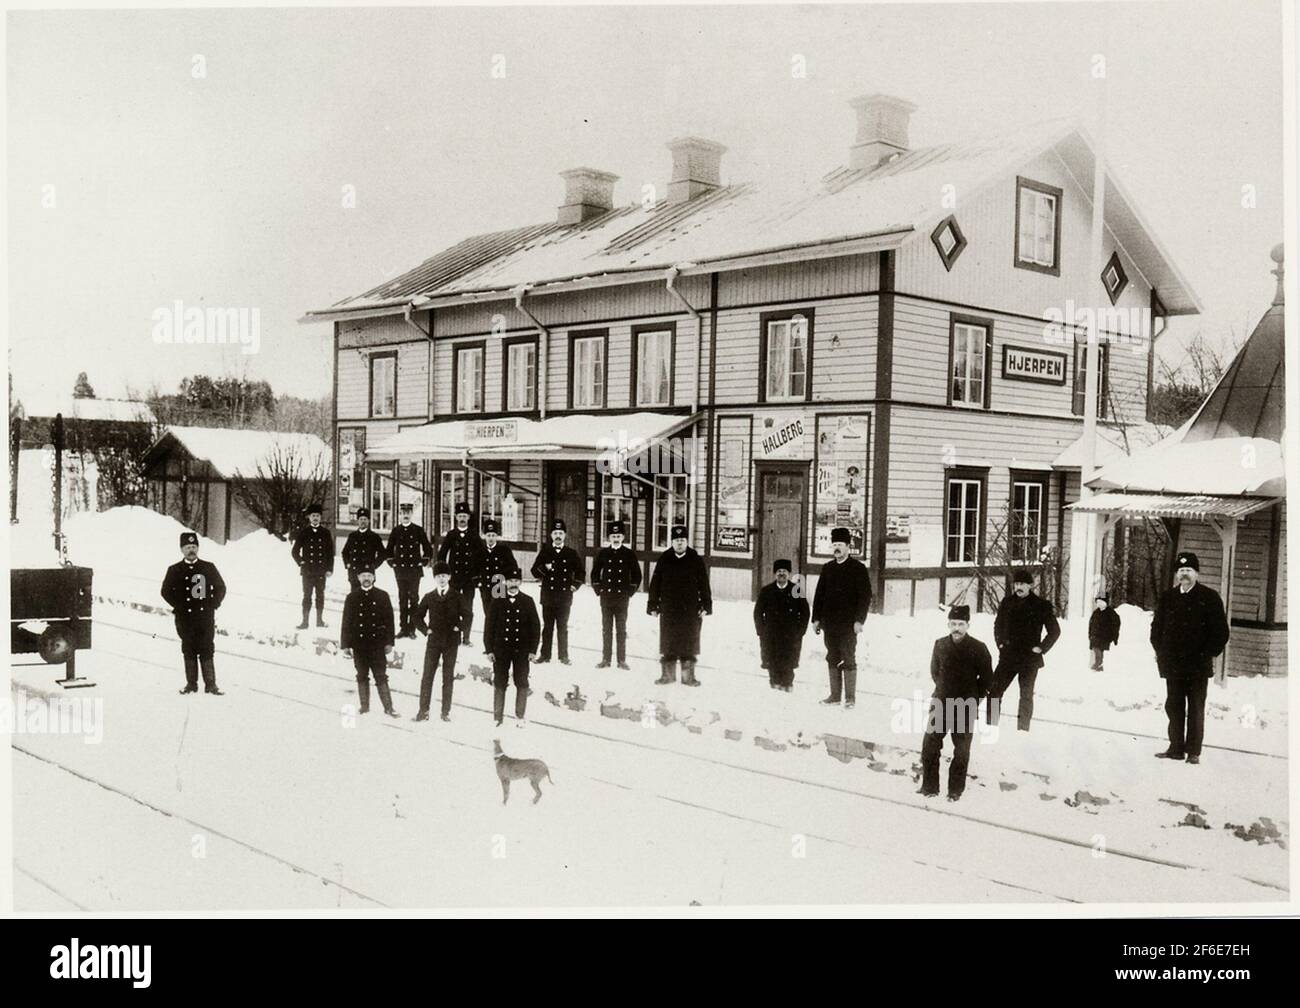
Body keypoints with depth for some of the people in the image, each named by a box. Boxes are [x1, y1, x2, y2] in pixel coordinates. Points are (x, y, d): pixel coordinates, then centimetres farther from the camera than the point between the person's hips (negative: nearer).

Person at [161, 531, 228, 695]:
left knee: (207, 651, -2)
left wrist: (213, 605, 2)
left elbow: (221, 588, 12)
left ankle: (210, 685, 0)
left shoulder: (209, 567, 7)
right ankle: (191, 684, 10)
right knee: (189, 651, 4)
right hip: (185, 618, 0)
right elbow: (166, 591, 9)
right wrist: (179, 606, 0)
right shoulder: (174, 570, 6)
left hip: (206, 617, 0)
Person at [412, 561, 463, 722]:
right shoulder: (429, 597, 5)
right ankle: (423, 710, 3)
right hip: (433, 642, 1)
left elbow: (466, 616, 5)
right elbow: (418, 616, 11)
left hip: (451, 642, -1)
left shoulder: (456, 598, 2)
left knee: (448, 677, 4)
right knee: (427, 676, -2)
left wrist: (458, 627, -6)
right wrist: (426, 630, 0)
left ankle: (446, 712, 9)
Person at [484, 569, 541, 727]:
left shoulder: (527, 601, 2)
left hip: (521, 650, 1)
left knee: (522, 684, 3)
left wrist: (533, 650, -3)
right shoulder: (498, 601, 0)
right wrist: (489, 649, -3)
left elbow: (535, 626, 3)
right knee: (499, 684, 2)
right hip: (501, 648, 0)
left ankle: (520, 717, 15)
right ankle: (498, 717, 11)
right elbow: (489, 626, 1)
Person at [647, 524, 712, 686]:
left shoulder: (695, 560, 0)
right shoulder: (664, 559, 2)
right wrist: (653, 605, 3)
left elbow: (704, 584, 4)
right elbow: (655, 583, 5)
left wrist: (706, 606, 0)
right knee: (668, 643, 6)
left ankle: (688, 675, 13)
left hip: (690, 610, -1)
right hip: (669, 609, 1)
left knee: (689, 643, 4)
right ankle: (667, 674, 16)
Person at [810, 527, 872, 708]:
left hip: (848, 624, -5)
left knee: (848, 660, -3)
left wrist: (859, 620, -13)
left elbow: (865, 596, -6)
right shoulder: (827, 568, 12)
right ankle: (835, 694, 14)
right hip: (830, 622, 5)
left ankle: (850, 697, 1)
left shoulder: (858, 568, -3)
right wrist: (816, 618, 8)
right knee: (832, 659, 8)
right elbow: (819, 594, 14)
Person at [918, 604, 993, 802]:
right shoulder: (940, 645, -1)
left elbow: (987, 678, -3)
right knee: (929, 745, 2)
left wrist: (973, 698, 2)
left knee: (962, 750, 5)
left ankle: (955, 790, 17)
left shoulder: (978, 648, -11)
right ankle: (929, 786, 13)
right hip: (940, 703, 3)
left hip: (966, 708, -3)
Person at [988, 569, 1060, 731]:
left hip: (1029, 658, -3)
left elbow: (1055, 630, 1)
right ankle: (990, 726, 6)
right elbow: (998, 624, 21)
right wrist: (1000, 643, 10)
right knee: (994, 690, -2)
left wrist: (1041, 648, -5)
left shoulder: (1041, 605, -5)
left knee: (1026, 695, 4)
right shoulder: (1007, 603, 5)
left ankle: (1023, 730, 12)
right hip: (1008, 656, 3)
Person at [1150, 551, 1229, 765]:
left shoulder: (1209, 598, -1)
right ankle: (1176, 748, 15)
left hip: (1198, 665, -4)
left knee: (1195, 709, 0)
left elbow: (1221, 631, -2)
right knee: (1174, 707, 7)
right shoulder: (1167, 598, 11)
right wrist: (1161, 652, 7)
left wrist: (1209, 654, -6)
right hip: (1173, 664, 4)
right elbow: (1157, 627, 17)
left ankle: (1193, 752, 5)